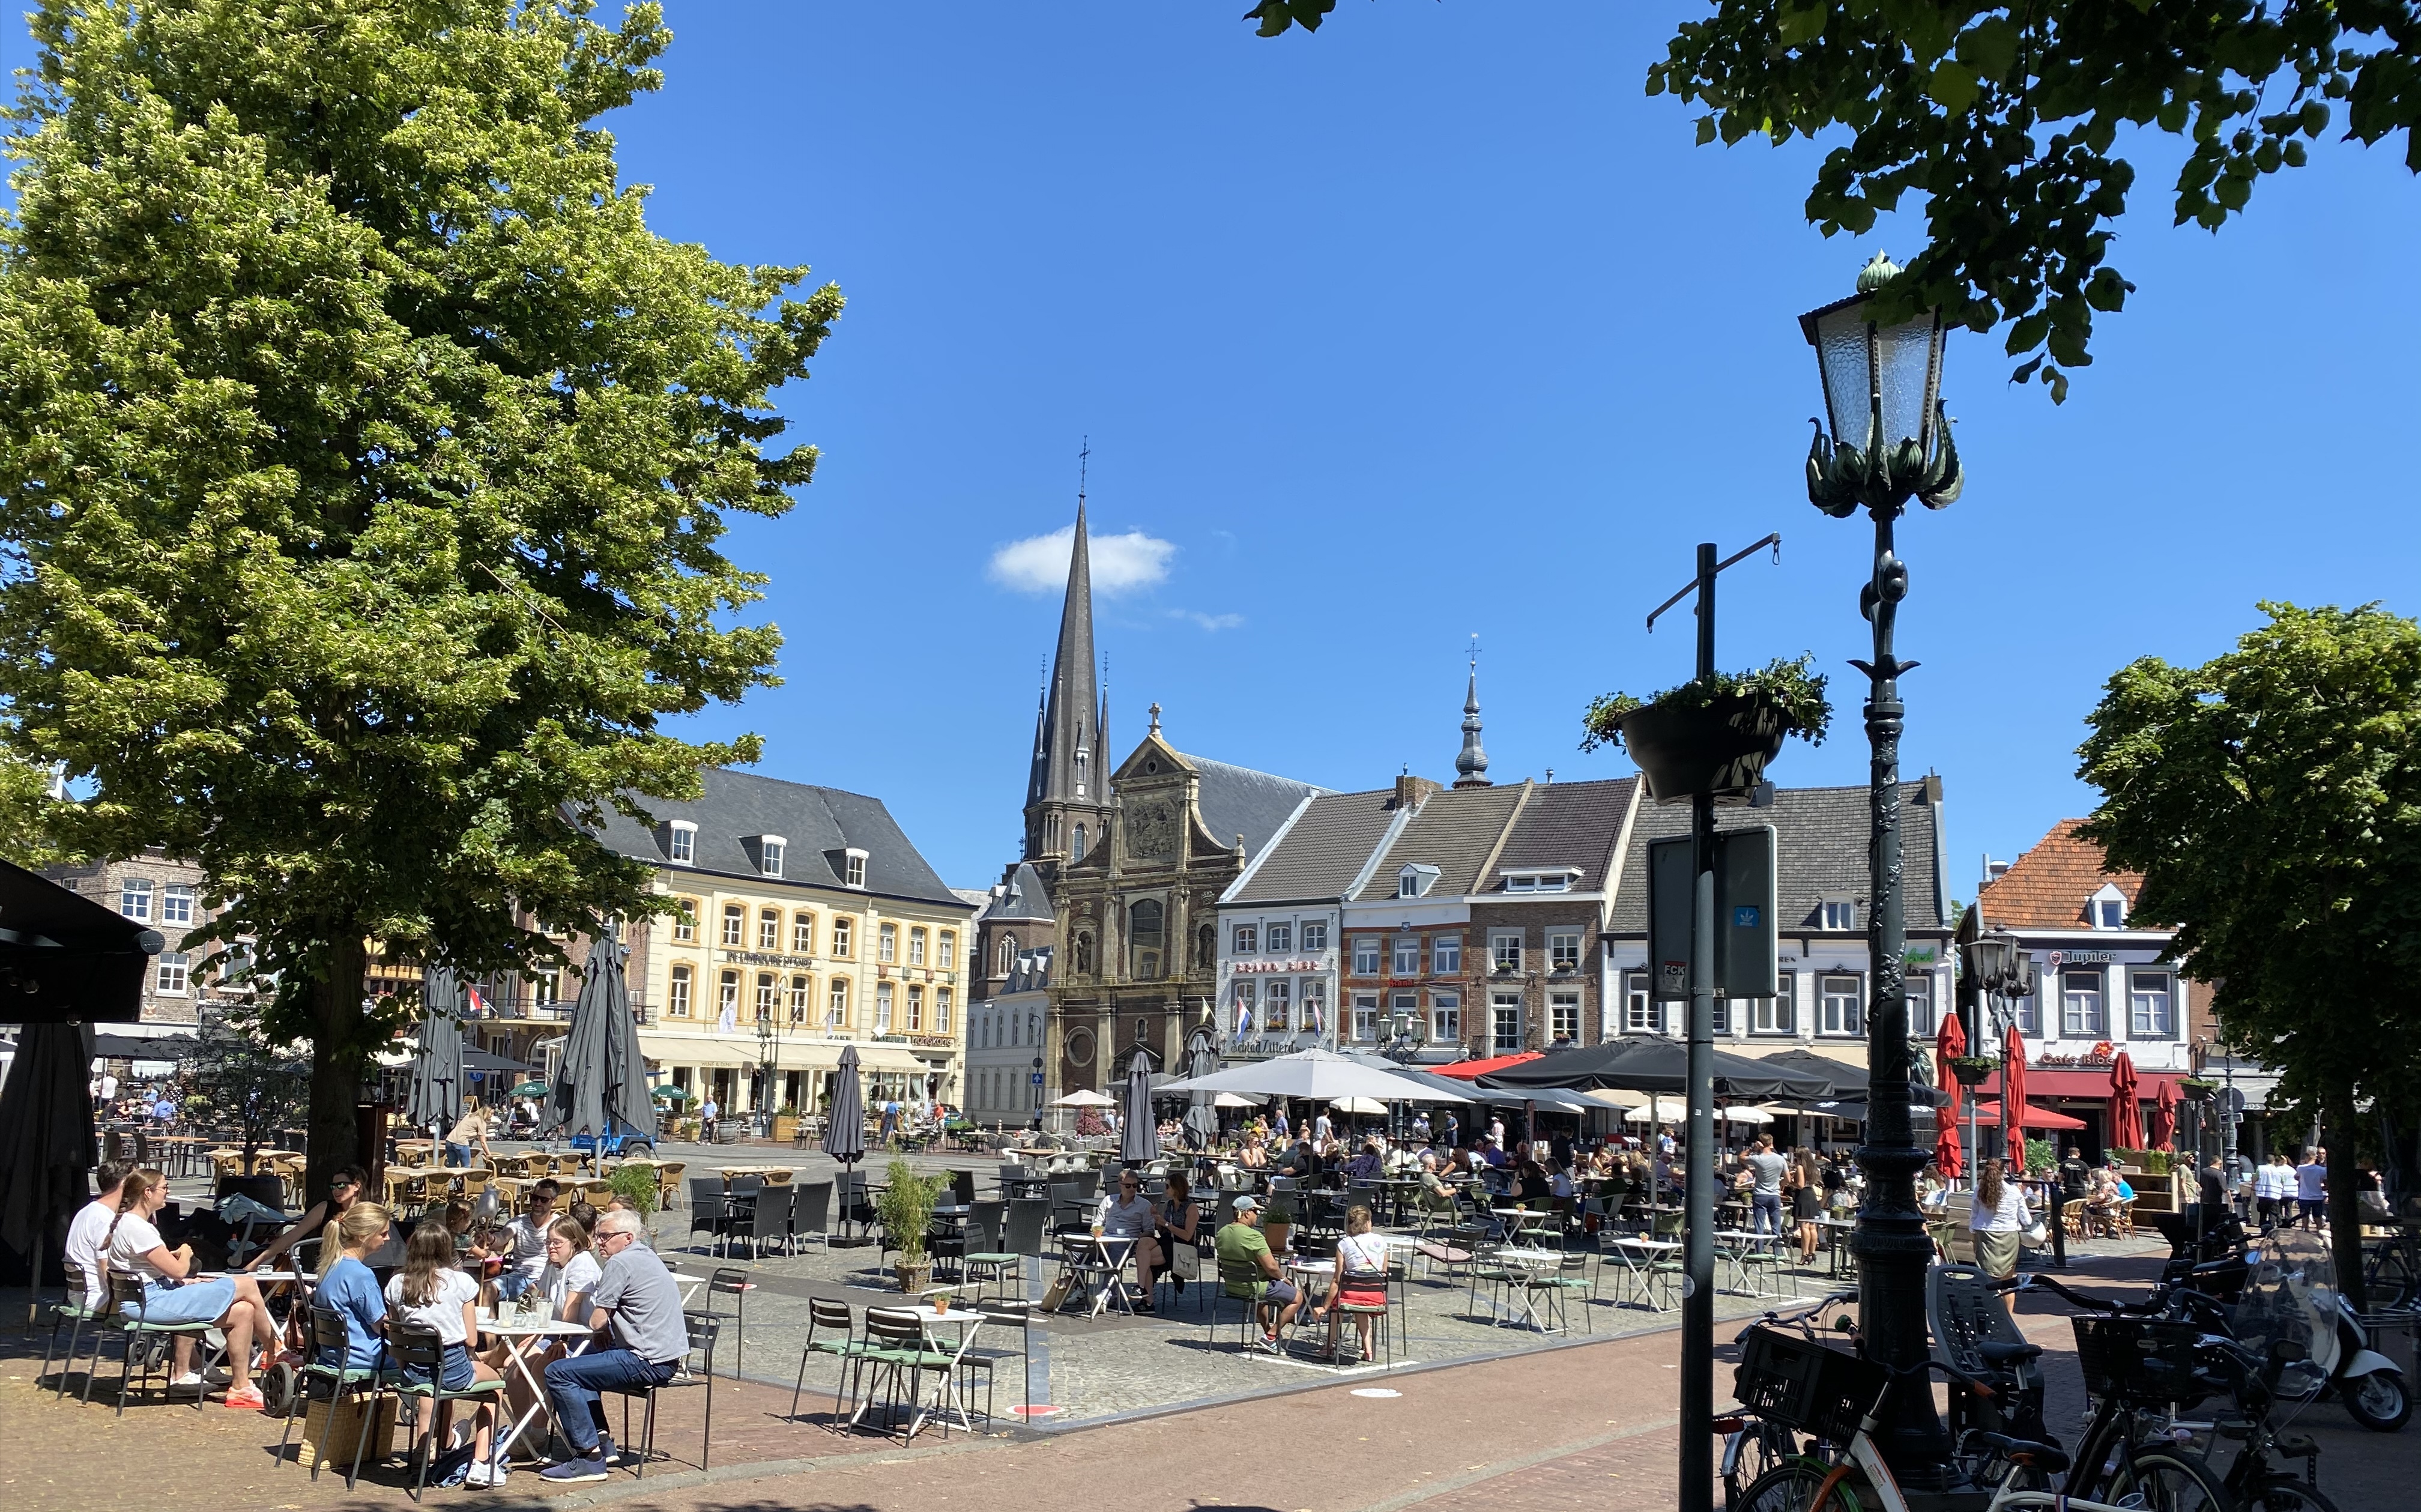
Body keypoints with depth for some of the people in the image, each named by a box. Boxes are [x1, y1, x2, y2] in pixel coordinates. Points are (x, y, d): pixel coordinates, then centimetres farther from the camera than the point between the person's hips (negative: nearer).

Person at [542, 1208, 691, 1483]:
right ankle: (602, 1442, 21)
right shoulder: (647, 1256, 19)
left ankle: (590, 1457, -11)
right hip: (668, 1356, 11)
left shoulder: (620, 1262, -11)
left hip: (648, 1362, -11)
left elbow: (597, 1322, -10)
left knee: (559, 1373, -12)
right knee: (580, 1361, 28)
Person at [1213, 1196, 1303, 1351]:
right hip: (1252, 1288, -8)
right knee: (1297, 1298, 8)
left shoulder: (1222, 1233, -1)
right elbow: (1271, 1267, -24)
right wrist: (1283, 1278, -3)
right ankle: (1270, 1337, 6)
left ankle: (1268, 1330, 40)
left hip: (1230, 1286, 8)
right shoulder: (1253, 1236, -25)